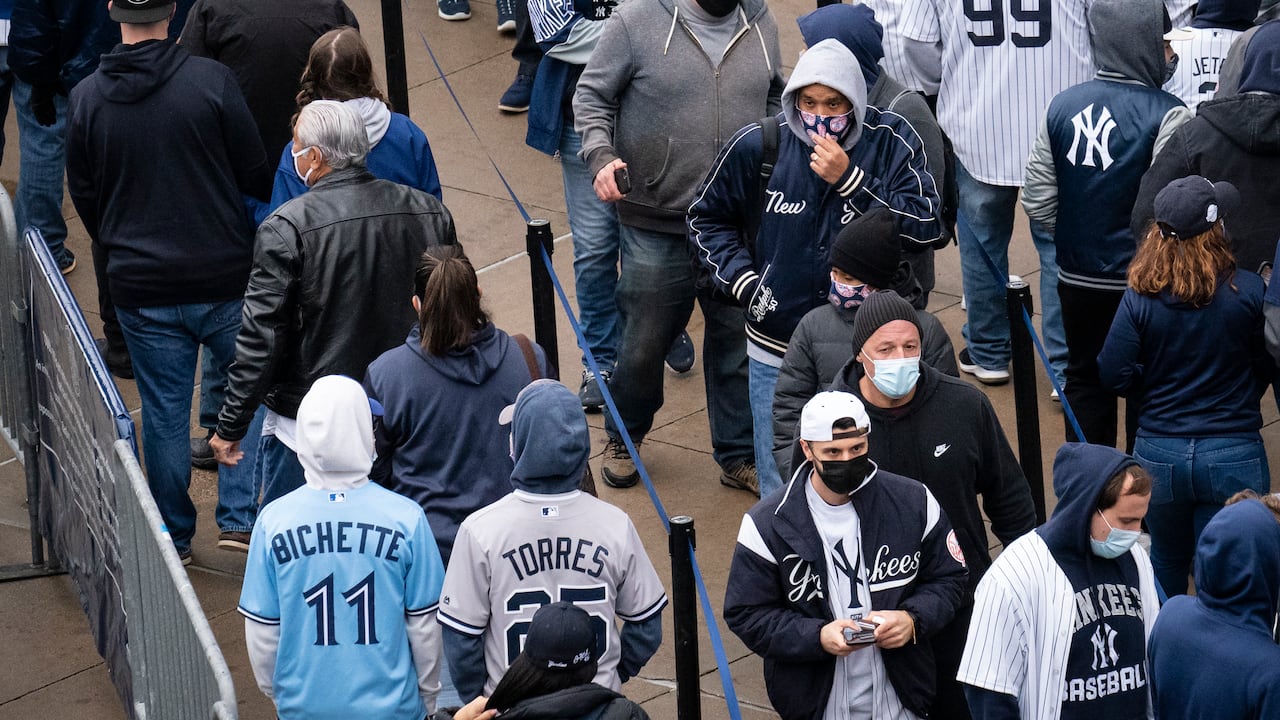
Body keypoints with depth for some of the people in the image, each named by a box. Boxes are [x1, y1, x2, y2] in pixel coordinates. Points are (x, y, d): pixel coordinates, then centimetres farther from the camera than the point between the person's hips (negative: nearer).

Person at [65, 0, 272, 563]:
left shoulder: (86, 99, -5)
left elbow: (83, 197, 6)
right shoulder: (211, 80, -13)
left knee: (164, 414, 13)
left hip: (141, 289, 2)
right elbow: (256, 175, -7)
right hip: (225, 277, -2)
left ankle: (172, 537, 23)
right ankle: (240, 513, 14)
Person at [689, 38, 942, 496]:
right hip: (777, 354, 1)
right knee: (780, 492, 10)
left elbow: (925, 227, -15)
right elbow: (707, 219, 9)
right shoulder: (757, 146, -5)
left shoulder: (891, 143, -8)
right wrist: (744, 281, -5)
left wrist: (849, 179, -21)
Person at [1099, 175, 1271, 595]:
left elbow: (1115, 376, -8)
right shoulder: (1249, 292, -13)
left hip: (1158, 453, 2)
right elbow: (1267, 368, -1)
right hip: (1234, 455, -2)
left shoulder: (1140, 298, -11)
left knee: (1166, 564, 23)